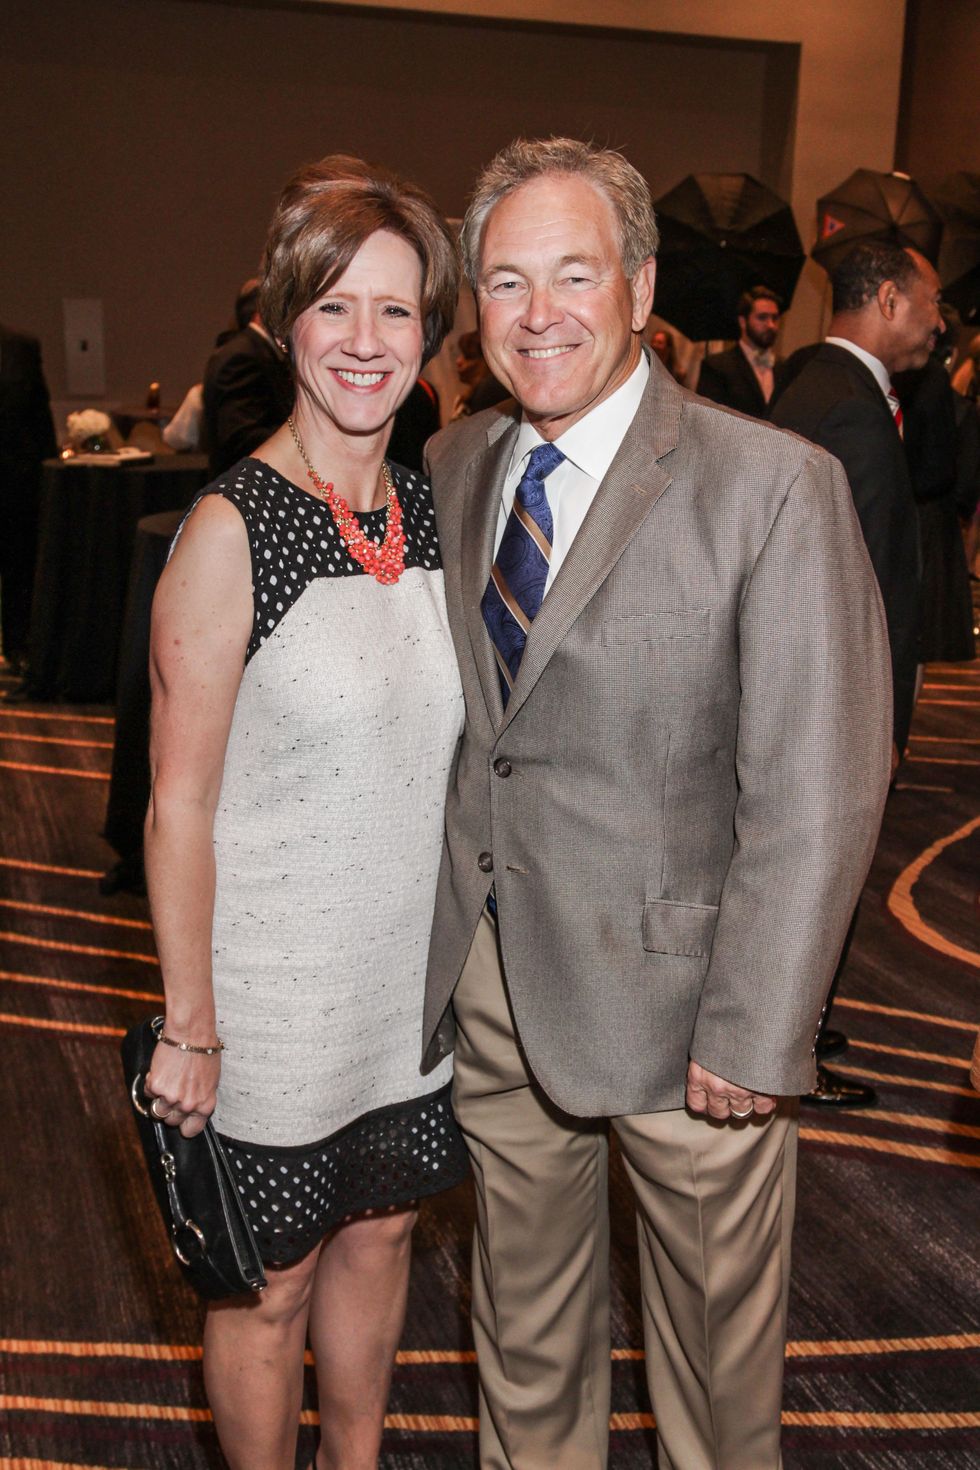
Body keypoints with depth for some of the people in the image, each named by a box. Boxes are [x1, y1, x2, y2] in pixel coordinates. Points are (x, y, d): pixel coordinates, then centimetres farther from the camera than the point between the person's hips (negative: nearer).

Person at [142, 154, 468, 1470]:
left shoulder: (427, 509, 2)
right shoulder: (231, 529, -17)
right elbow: (179, 802, -15)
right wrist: (190, 1026, -14)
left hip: (411, 966, 6)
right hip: (276, 986, -6)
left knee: (378, 1229, 23)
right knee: (270, 1280, 13)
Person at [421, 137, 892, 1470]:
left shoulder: (773, 487, -16)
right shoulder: (453, 467, 3)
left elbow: (818, 796, -17)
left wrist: (754, 1035, -17)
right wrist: (436, 931, 3)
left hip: (673, 988, -4)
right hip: (490, 977, 5)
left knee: (715, 1334, 18)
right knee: (523, 1309, 24)